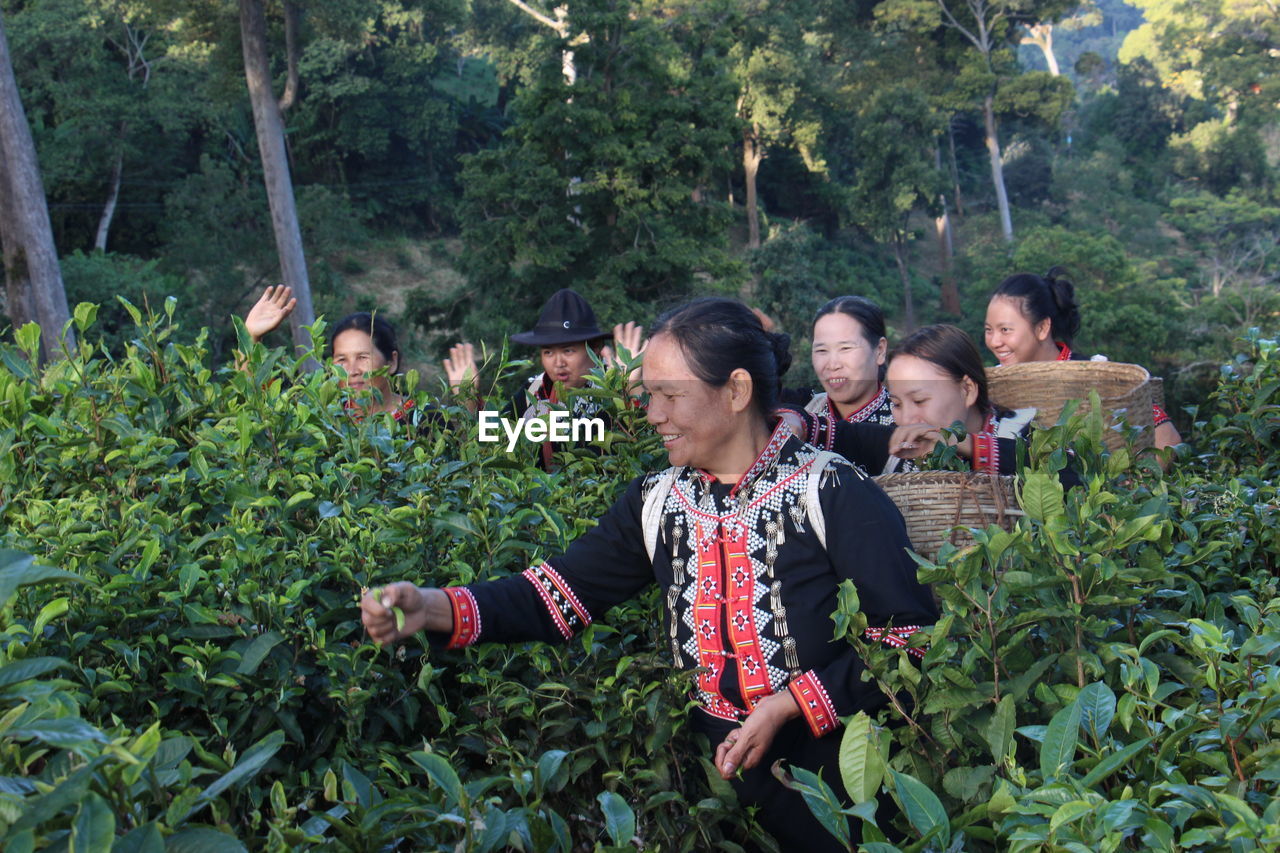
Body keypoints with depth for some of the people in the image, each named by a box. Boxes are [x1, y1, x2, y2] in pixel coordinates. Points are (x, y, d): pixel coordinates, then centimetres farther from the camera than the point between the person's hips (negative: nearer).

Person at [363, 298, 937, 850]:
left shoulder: (833, 493, -14)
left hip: (828, 776, -4)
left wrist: (788, 705, -21)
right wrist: (433, 608, -19)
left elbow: (911, 634, -16)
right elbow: (556, 596, -5)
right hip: (716, 772, 5)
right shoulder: (655, 503, 1)